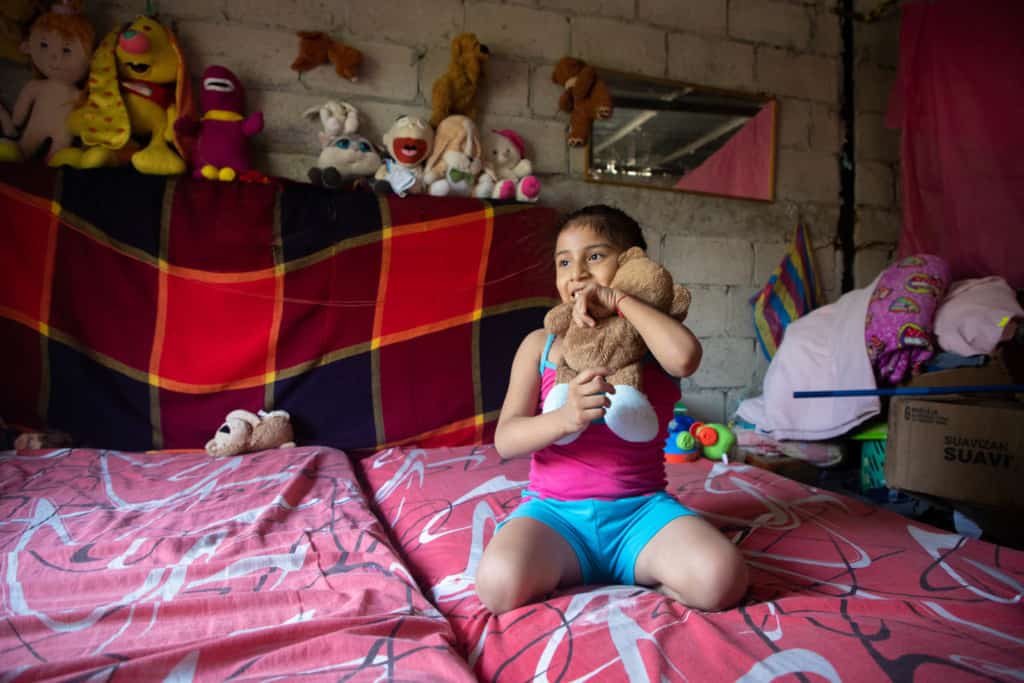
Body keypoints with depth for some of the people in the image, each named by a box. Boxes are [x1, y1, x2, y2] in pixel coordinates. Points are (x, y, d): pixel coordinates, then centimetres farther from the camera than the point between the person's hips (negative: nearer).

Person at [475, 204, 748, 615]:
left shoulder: (650, 340, 4)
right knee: (500, 586, -29)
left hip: (641, 509, 1)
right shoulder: (540, 346, 5)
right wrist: (565, 418, -25)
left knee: (722, 579, -25)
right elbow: (505, 439, -5)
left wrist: (619, 302, -13)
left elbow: (685, 357, -23)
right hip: (556, 510, 0)